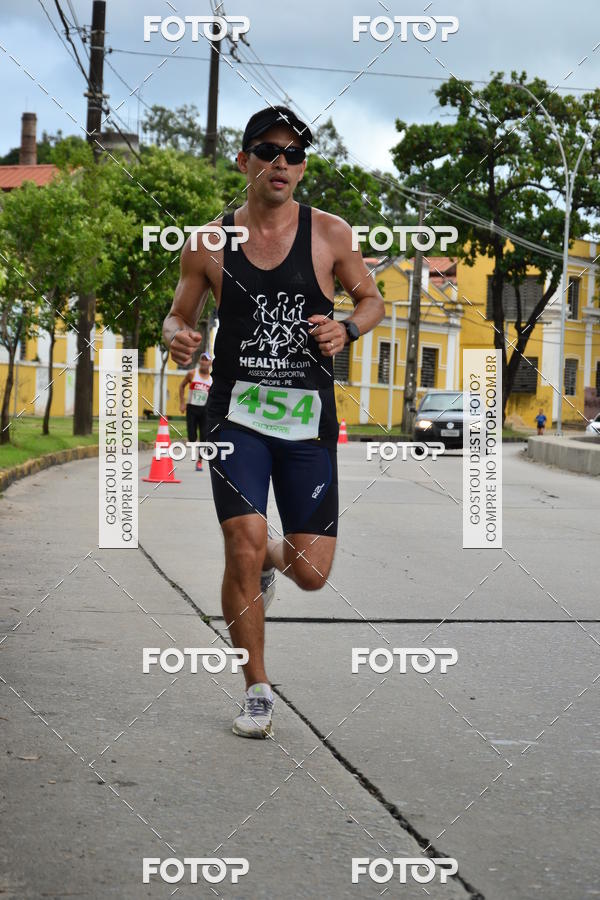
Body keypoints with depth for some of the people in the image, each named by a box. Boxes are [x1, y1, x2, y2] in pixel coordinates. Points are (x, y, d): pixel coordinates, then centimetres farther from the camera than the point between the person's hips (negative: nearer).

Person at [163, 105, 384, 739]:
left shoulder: (330, 234, 1)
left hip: (309, 421, 1)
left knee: (311, 573, -1)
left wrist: (347, 330, -8)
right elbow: (179, 314, 13)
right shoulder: (208, 243, 3)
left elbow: (371, 299, 14)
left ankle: (273, 558, 39)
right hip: (237, 413, -1)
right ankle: (257, 691, 6)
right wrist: (176, 338, -11)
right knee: (244, 547, -15)